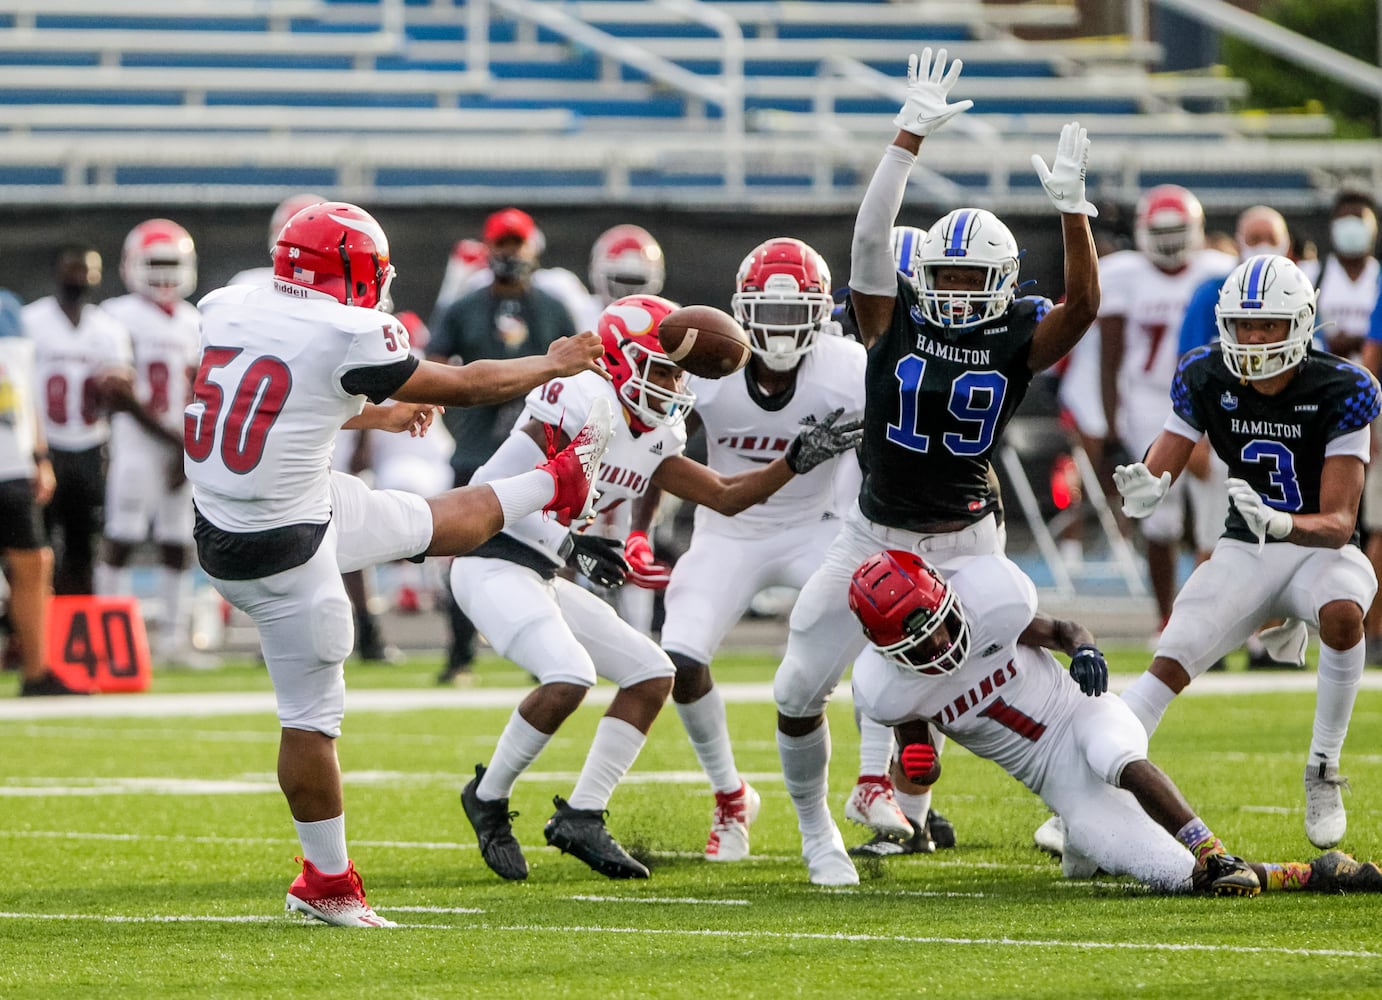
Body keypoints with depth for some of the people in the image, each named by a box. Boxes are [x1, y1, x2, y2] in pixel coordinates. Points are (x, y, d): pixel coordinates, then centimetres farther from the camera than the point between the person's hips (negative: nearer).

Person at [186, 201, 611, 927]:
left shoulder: (228, 309, 2)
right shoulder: (346, 338, -18)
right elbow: (461, 387, -3)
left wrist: (374, 415, 36)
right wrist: (554, 366, 13)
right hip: (278, 552, -8)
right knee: (312, 715, 6)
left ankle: (559, 484, 47)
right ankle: (326, 883, 17)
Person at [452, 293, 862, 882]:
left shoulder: (656, 439, 11)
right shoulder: (583, 401, -18)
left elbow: (725, 497, 14)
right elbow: (496, 488, -19)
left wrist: (798, 459, 3)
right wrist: (571, 544, -24)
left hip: (542, 577, 10)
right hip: (493, 562, -10)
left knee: (652, 675, 5)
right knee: (569, 678, -28)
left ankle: (581, 817, 5)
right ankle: (488, 798, -7)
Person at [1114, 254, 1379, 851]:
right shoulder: (1206, 381, -9)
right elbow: (1159, 471, -4)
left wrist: (1279, 522, -43)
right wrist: (1143, 491, -30)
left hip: (1321, 548, -3)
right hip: (1245, 552, 3)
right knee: (1169, 664, -16)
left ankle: (1323, 775, -19)